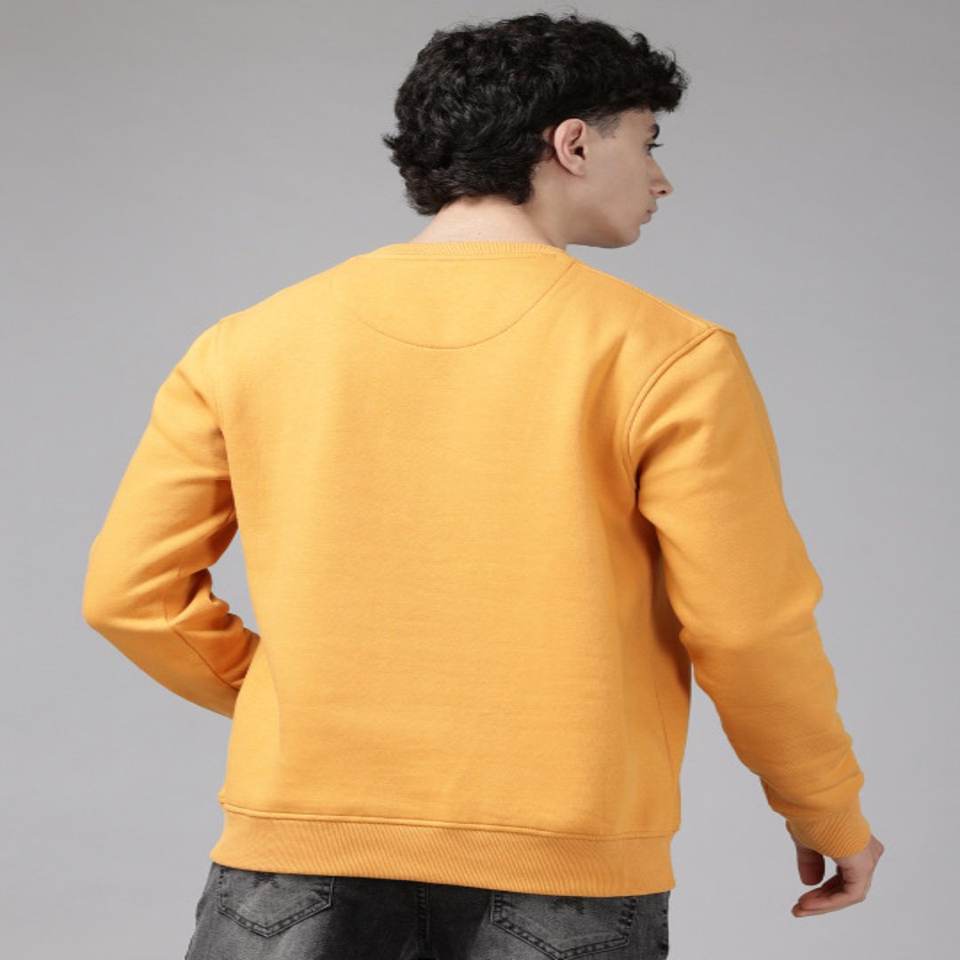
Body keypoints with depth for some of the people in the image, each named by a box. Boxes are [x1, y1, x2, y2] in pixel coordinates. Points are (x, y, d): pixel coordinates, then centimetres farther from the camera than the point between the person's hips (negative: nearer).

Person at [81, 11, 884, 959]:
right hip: (564, 878, -1)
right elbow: (752, 631, -6)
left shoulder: (247, 344, 2)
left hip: (300, 856, 2)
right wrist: (829, 811, 11)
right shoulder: (666, 355, -6)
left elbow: (128, 592, 3)